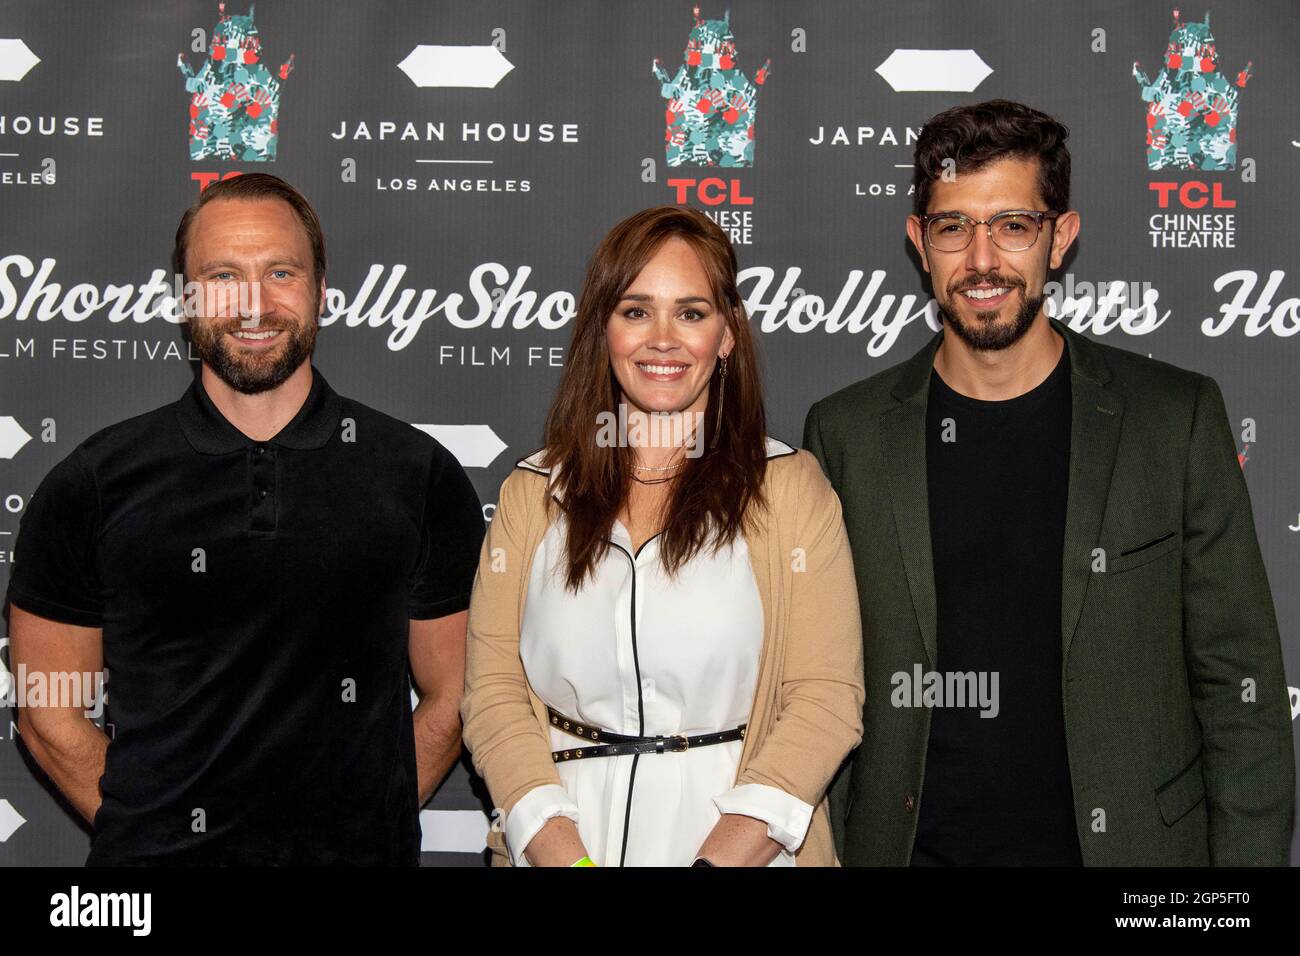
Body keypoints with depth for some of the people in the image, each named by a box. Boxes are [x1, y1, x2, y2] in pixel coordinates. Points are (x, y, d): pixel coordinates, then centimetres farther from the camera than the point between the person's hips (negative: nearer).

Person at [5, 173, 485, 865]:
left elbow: (451, 700, 3)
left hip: (362, 850, 1)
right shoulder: (93, 485, -3)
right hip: (156, 855, 0)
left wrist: (368, 823, -6)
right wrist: (149, 831, -6)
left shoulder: (420, 476, -2)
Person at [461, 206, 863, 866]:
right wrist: (565, 856, -15)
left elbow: (826, 699, -9)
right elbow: (492, 690, -3)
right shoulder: (532, 494, 2)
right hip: (556, 839, 2)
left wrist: (717, 859, -19)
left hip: (739, 841, -1)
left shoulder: (791, 488, -4)